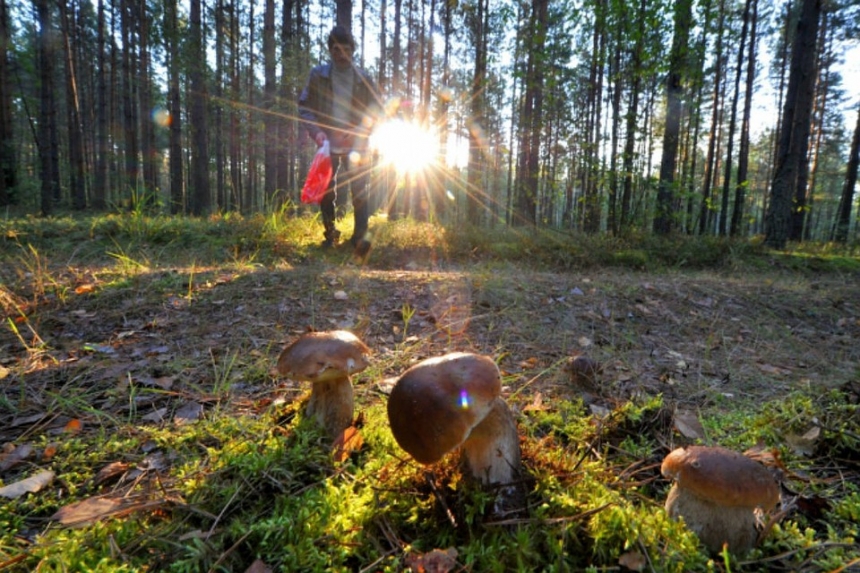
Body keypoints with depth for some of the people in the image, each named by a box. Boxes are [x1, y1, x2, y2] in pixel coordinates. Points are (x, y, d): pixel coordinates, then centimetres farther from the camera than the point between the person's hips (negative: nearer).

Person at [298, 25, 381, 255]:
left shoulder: (363, 78, 3)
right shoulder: (318, 75, 2)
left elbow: (375, 110, 4)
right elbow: (304, 107, 4)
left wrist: (358, 132, -11)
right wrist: (316, 132, -12)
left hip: (357, 145, 0)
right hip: (328, 144, 1)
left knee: (359, 191, -8)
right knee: (326, 191, 4)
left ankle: (359, 236, -8)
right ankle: (330, 233, 20)